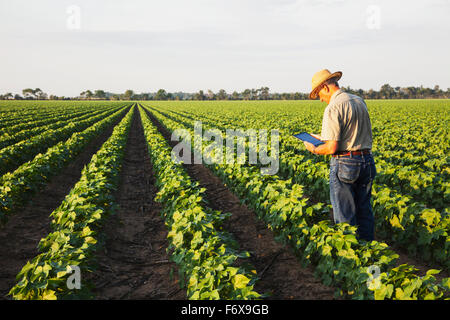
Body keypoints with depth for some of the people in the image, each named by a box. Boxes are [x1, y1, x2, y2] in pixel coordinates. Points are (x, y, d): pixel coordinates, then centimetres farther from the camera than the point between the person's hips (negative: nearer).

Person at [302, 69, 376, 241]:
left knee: (344, 215, 3)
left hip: (344, 164, -8)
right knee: (364, 209, 17)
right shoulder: (360, 101, 10)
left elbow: (332, 147, -20)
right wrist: (324, 137, 23)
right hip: (367, 161, 8)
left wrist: (314, 149, -1)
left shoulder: (333, 108, -16)